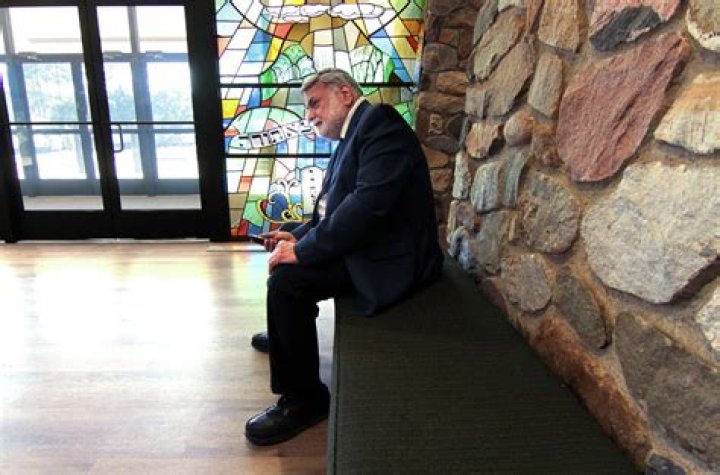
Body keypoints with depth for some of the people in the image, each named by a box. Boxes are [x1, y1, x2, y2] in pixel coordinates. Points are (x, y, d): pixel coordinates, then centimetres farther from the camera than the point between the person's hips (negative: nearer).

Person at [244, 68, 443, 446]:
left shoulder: (379, 122, -17)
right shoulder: (353, 134, 14)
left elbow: (368, 204, -29)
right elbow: (333, 205, 17)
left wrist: (303, 250, -23)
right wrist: (299, 236, 1)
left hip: (390, 256, -10)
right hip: (366, 241, 10)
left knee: (285, 280, -21)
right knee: (283, 255, 18)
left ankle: (303, 399, -5)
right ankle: (285, 335, 38)